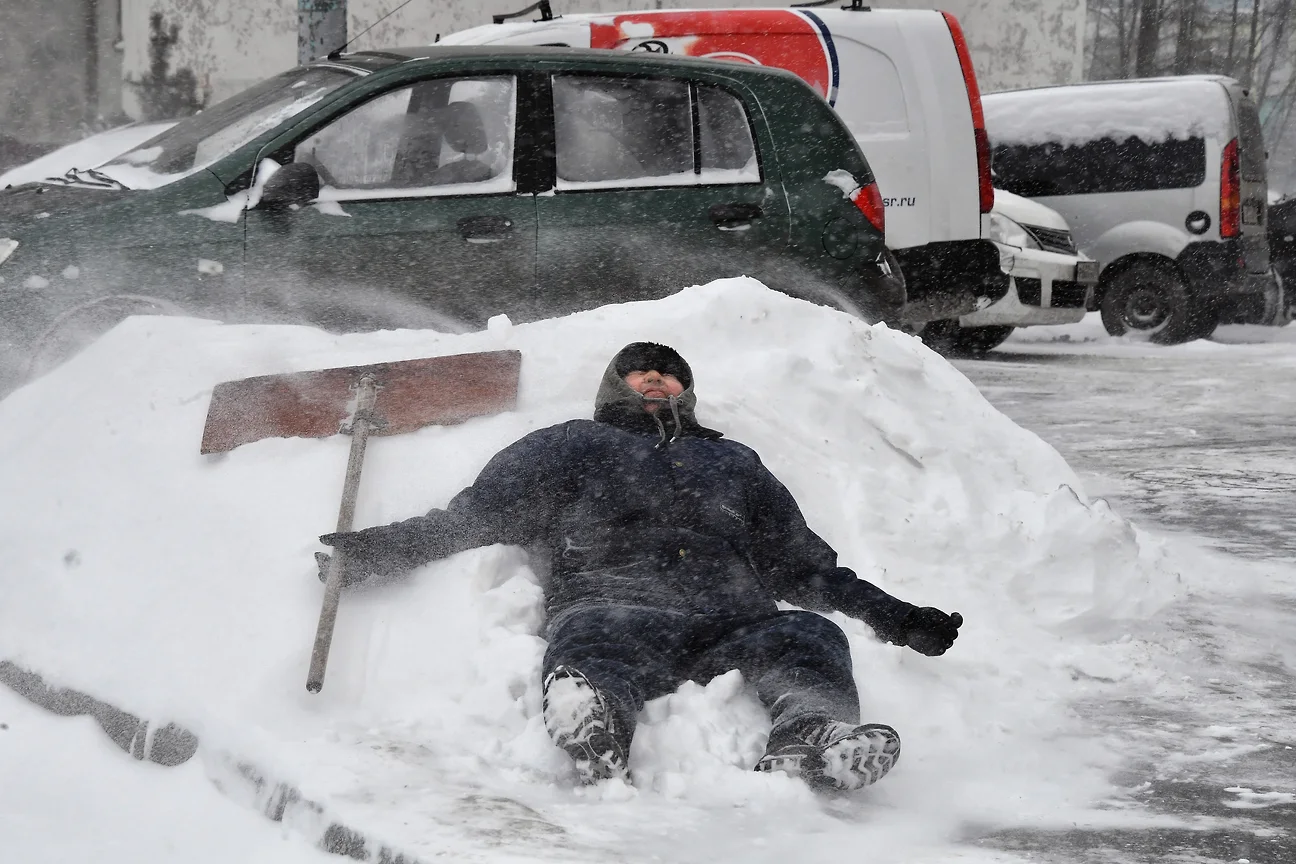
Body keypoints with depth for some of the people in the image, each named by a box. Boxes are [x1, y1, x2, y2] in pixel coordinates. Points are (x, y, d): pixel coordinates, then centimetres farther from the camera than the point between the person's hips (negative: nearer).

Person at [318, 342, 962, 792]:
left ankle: (807, 740, -59)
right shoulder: (573, 445, 31)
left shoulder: (734, 462, 38)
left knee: (807, 637, -28)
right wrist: (371, 552, 10)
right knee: (596, 635, -38)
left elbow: (797, 564, 35)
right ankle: (593, 727, -71)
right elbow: (473, 516, 23)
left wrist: (892, 616, 25)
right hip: (612, 606, -3)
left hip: (728, 624, 3)